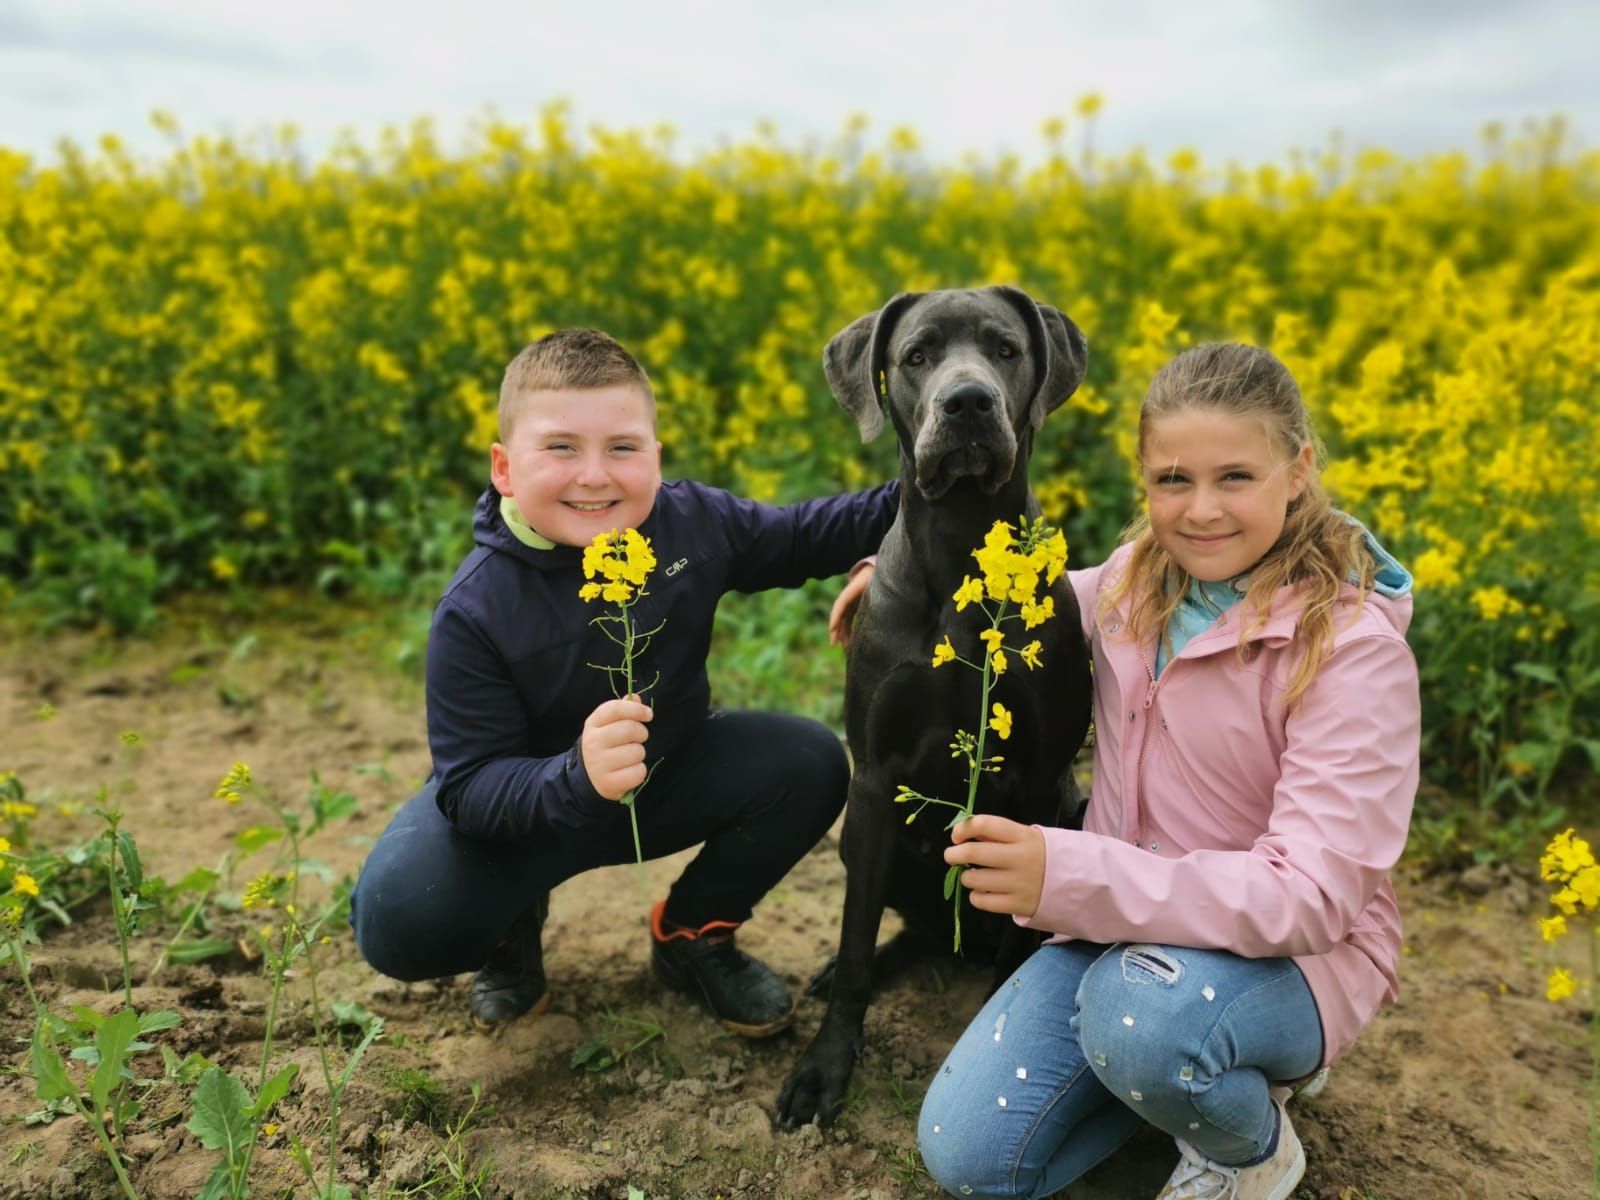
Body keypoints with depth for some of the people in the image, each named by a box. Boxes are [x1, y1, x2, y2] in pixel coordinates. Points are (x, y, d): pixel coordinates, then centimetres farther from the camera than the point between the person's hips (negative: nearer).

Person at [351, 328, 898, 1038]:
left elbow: (803, 539, 1)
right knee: (397, 922, -29)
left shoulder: (693, 521, -16)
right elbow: (469, 785, -27)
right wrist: (576, 779, -46)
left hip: (670, 773, 4)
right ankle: (512, 923, 12)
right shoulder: (474, 612, -27)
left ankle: (691, 934, 7)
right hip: (527, 805, -3)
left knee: (810, 763, -20)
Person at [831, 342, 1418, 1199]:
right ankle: (1203, 1059, 13)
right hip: (1123, 924, 5)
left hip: (1293, 953, -5)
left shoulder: (1353, 649, -22)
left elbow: (1312, 896, -27)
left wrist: (1067, 875, -38)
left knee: (1144, 1012, -39)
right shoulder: (1144, 573, -4)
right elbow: (1078, 602, 21)